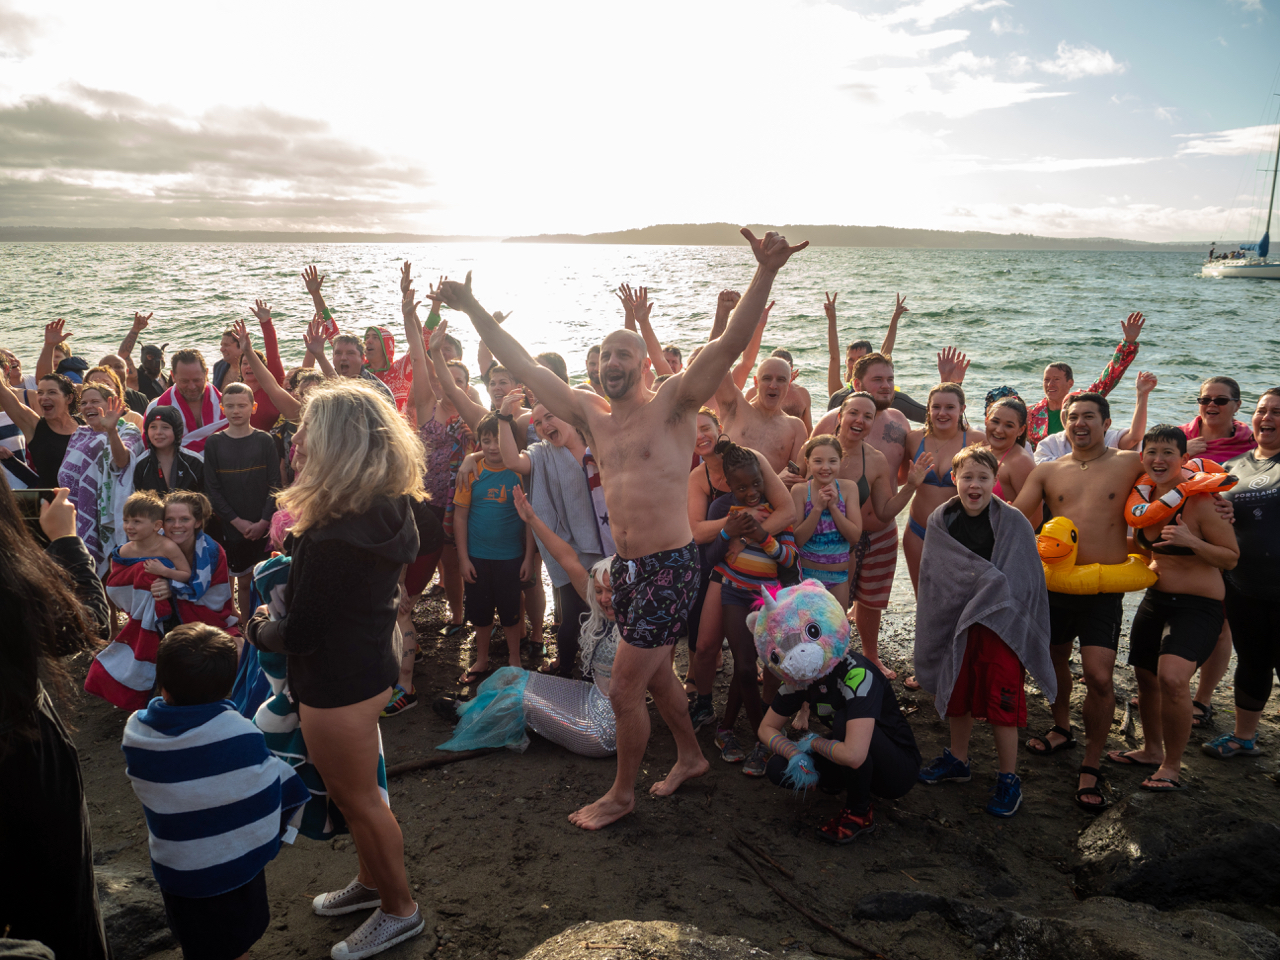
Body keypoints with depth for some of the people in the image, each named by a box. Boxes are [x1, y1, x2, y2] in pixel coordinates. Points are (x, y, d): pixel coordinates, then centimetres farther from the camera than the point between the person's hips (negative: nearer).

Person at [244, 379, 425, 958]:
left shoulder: (333, 537, -32)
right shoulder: (387, 510, -4)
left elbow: (301, 635, -22)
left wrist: (258, 630, -3)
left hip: (338, 686, -9)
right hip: (371, 666, 9)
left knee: (357, 797, 12)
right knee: (353, 790, 27)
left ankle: (400, 910, 31)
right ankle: (372, 881, 48)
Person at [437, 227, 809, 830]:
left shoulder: (671, 404, -8)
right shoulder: (591, 414, 8)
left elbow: (729, 345, -22)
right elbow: (523, 366, 13)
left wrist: (765, 275, -34)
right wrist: (473, 310, 14)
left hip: (669, 567, -6)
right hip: (625, 567, 7)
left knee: (624, 690, 0)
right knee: (656, 675, 22)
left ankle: (621, 794, 22)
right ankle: (690, 757, 45)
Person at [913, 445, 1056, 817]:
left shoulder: (1013, 523, -10)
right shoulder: (940, 521, 0)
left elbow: (1025, 581, -9)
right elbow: (932, 578, 5)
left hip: (1000, 626, -4)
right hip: (954, 623, 4)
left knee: (1001, 702, 0)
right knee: (957, 696, 18)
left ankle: (1008, 780, 17)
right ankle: (957, 760, 38)